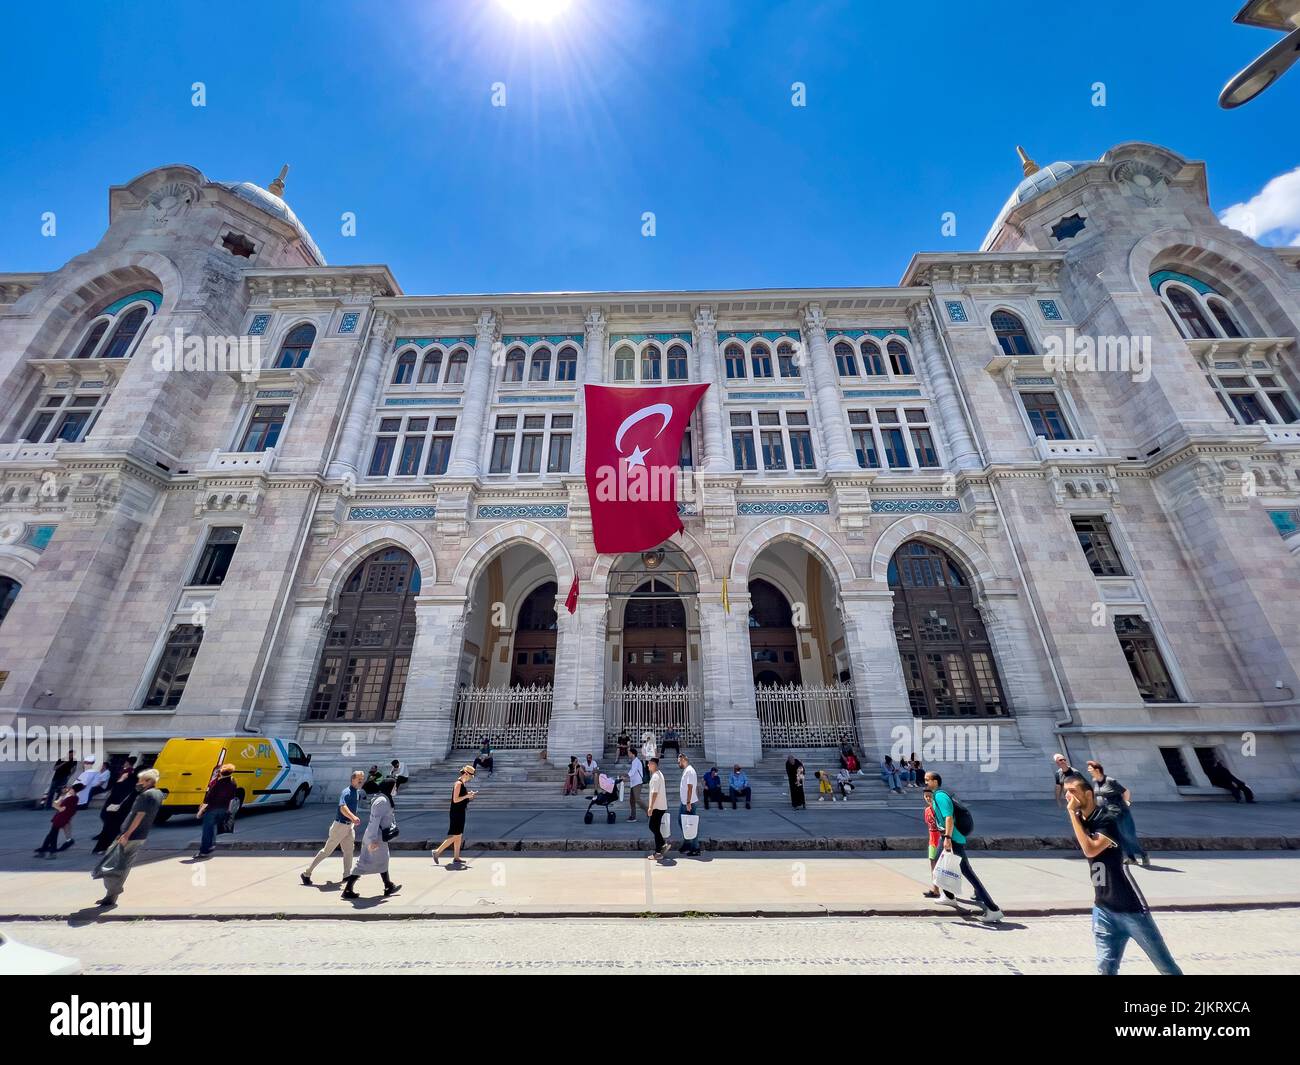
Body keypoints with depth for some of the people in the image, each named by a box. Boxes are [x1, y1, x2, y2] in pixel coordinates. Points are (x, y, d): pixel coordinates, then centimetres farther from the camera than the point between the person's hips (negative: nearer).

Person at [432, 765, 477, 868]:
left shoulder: (462, 783, 12)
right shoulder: (458, 783, -17)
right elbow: (455, 800, -22)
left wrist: (469, 795, 8)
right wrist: (466, 796, -20)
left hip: (460, 813, 10)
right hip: (456, 813, -10)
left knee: (459, 836, 12)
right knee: (455, 836, -5)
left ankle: (456, 857, 18)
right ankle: (437, 852, 6)